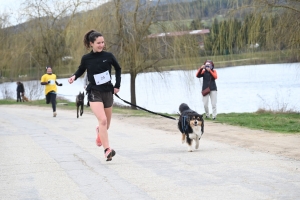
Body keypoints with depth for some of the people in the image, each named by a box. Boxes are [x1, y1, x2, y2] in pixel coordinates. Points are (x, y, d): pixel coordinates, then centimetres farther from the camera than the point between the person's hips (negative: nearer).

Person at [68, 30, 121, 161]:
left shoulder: (108, 56, -3)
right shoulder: (86, 58, -6)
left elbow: (118, 68, 13)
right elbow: (81, 70, 12)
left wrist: (117, 85, 8)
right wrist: (74, 77, -8)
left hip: (108, 92, 3)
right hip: (94, 93, -3)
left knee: (106, 124, 14)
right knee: (103, 120, -22)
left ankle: (99, 131, 52)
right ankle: (107, 150, -21)